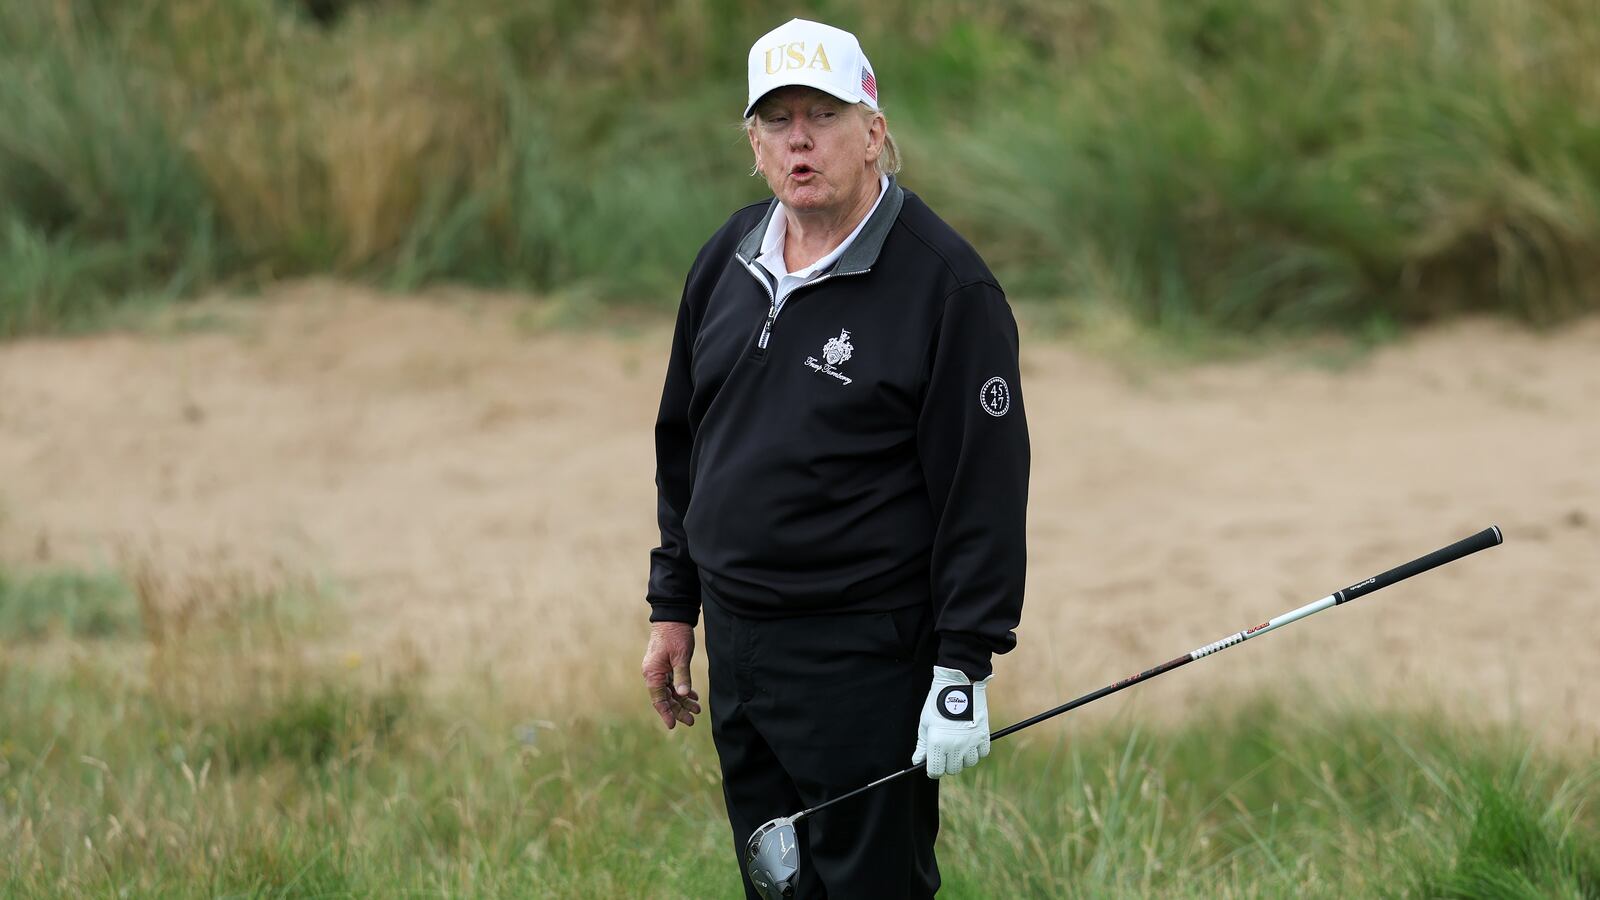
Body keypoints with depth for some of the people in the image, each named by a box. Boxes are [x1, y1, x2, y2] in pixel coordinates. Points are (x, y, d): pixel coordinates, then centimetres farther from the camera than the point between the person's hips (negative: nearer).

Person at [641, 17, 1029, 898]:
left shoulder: (946, 284, -12)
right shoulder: (729, 259, 9)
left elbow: (986, 487, -13)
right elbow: (683, 445, 20)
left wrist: (962, 671, -15)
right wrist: (673, 607, 18)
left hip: (864, 661, -7)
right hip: (738, 643, 7)